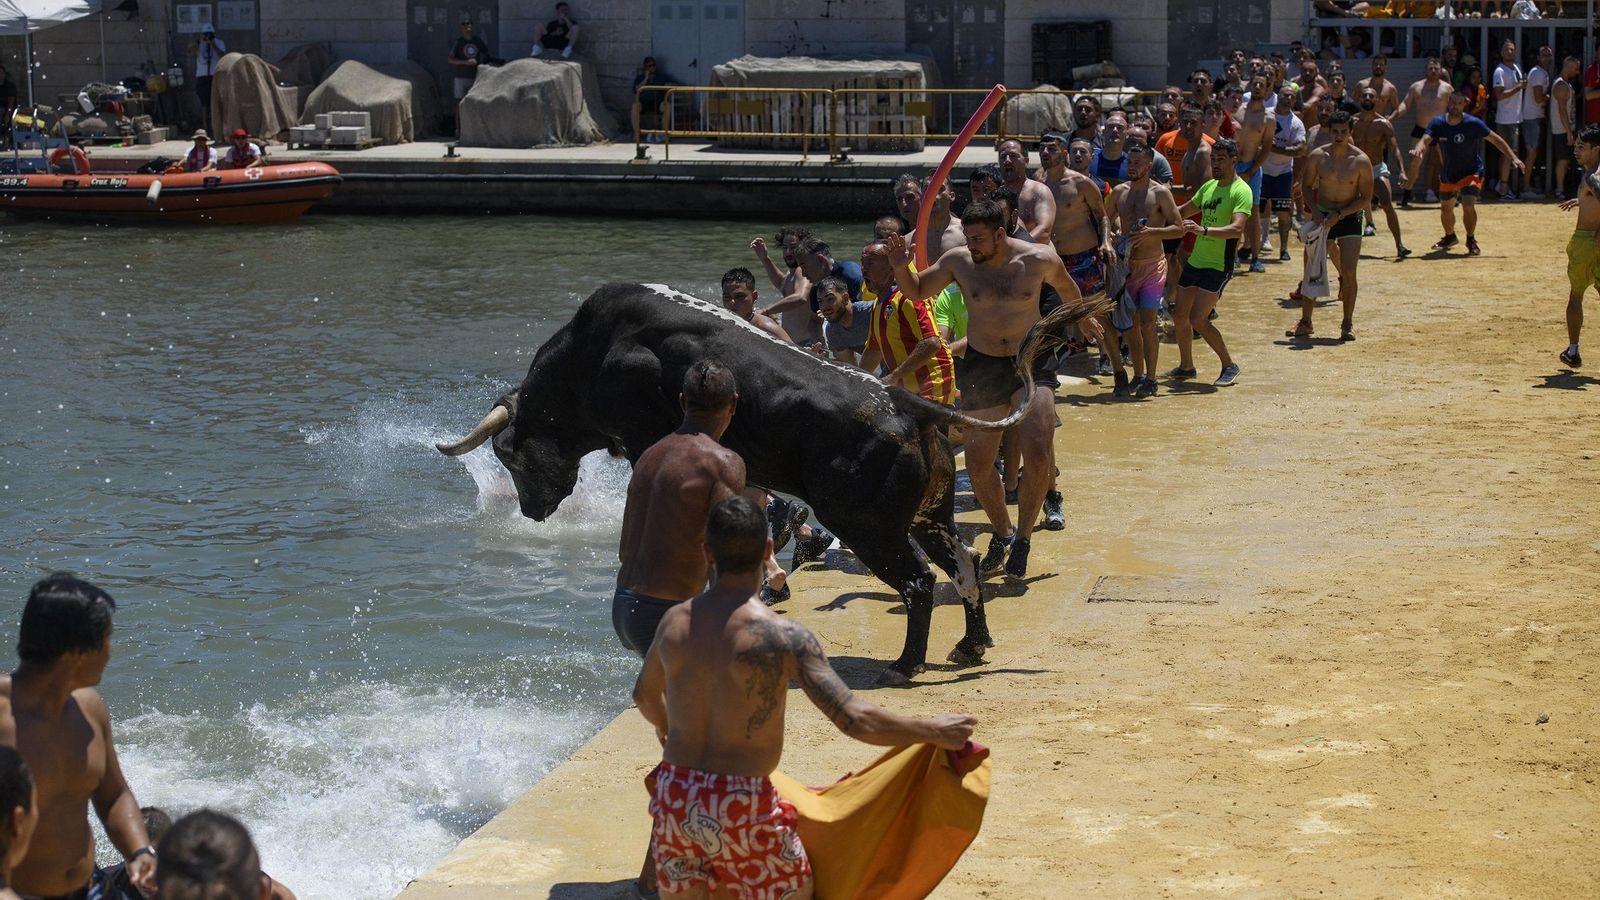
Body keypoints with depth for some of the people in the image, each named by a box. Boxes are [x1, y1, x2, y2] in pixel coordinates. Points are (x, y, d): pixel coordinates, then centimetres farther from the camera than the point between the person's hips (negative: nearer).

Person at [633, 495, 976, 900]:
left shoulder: (675, 621, 3)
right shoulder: (783, 635, -15)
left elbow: (645, 695, 23)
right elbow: (855, 720, -20)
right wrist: (934, 732, -7)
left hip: (674, 801, 5)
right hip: (742, 806, -5)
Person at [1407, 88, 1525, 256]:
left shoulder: (1473, 123, -19)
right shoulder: (1438, 124, -12)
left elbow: (1495, 139, -13)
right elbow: (1425, 140, -25)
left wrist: (1513, 157, -21)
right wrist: (1418, 149, -50)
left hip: (1471, 172, -4)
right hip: (1447, 174, 4)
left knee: (1468, 205, -24)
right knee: (1445, 208, 18)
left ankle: (1471, 241, -3)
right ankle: (1450, 237, 47)